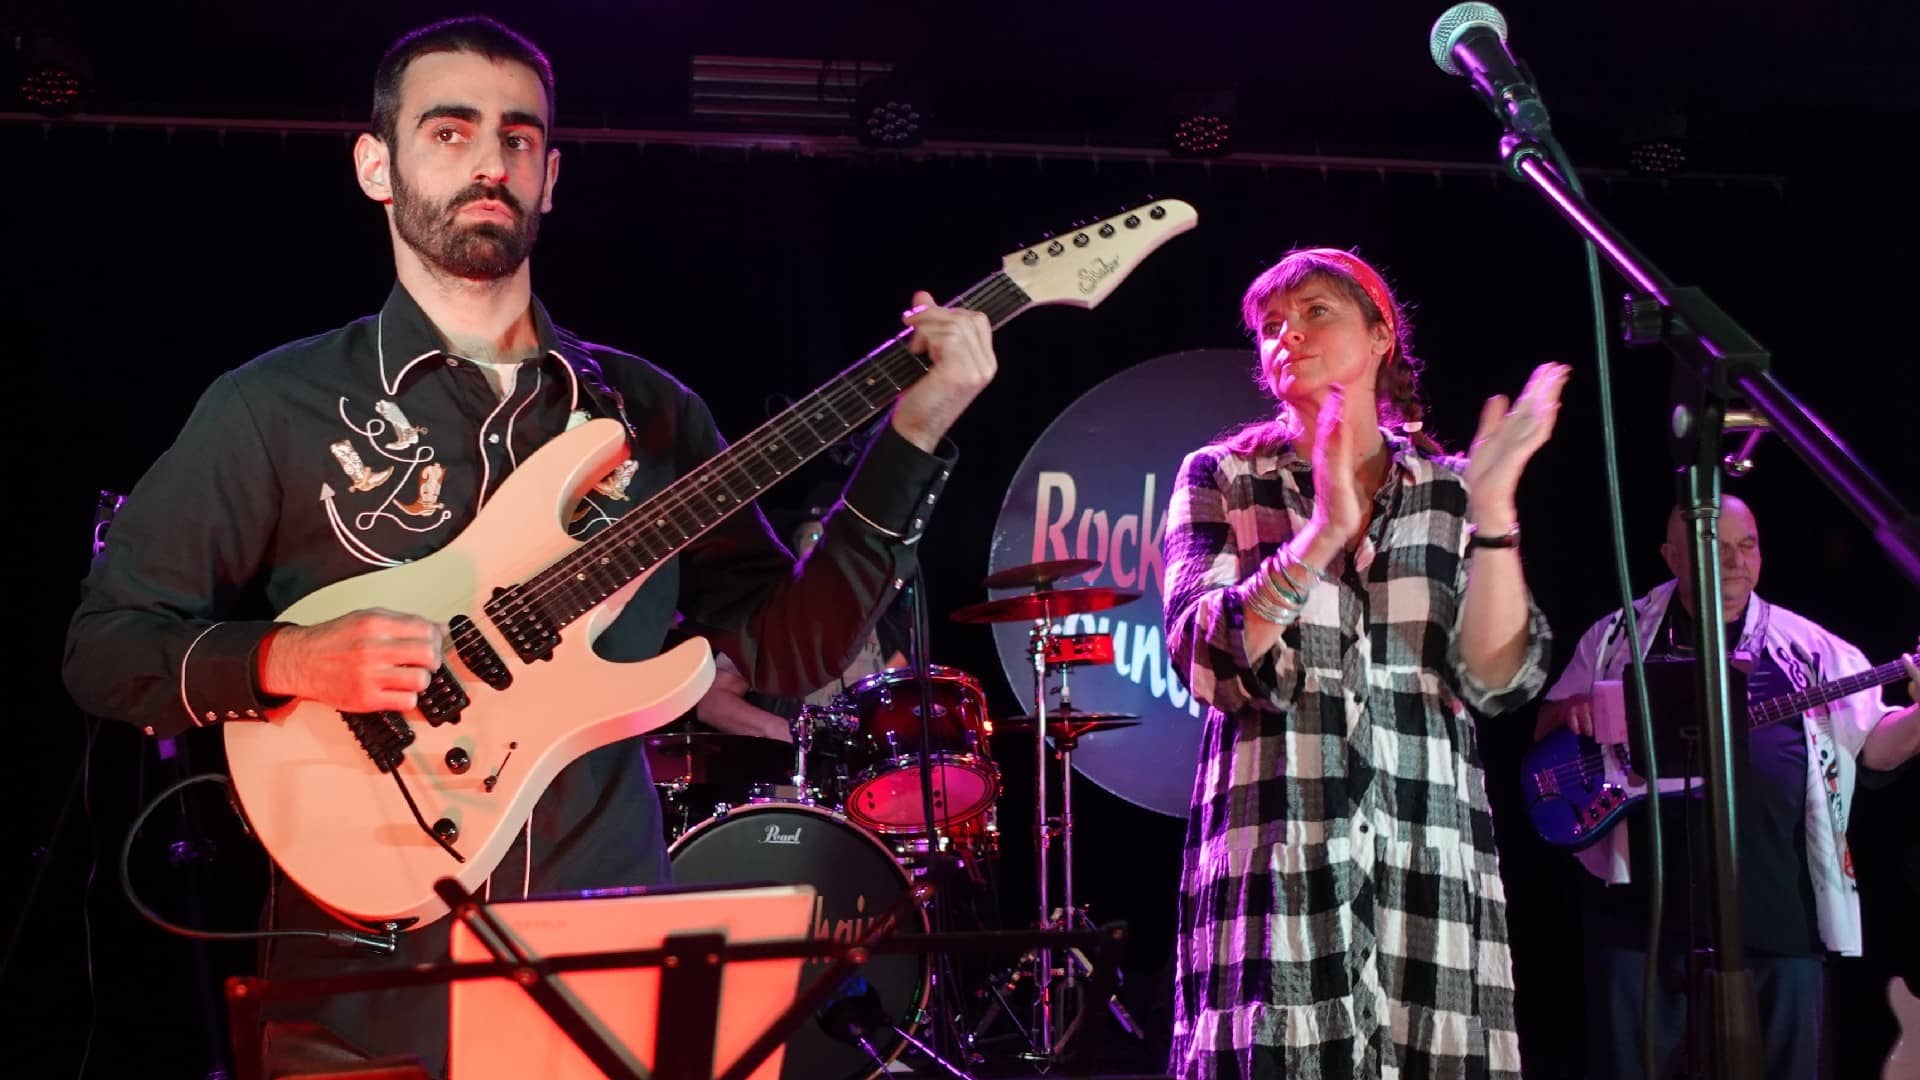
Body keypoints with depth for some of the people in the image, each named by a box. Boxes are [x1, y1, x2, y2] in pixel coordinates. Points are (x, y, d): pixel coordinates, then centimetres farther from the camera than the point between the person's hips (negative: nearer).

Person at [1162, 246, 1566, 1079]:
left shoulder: (1451, 492, 11)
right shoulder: (1221, 480, 7)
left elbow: (1498, 679, -1)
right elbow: (1209, 663, -8)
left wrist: (1493, 512, -12)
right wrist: (1322, 533, -19)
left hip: (1427, 862, 2)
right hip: (1277, 864, -1)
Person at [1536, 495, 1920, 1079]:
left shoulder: (1807, 648, 9)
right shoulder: (1617, 638, 9)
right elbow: (1547, 732, 15)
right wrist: (1568, 712, -7)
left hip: (1781, 914, 1)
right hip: (1641, 909, 0)